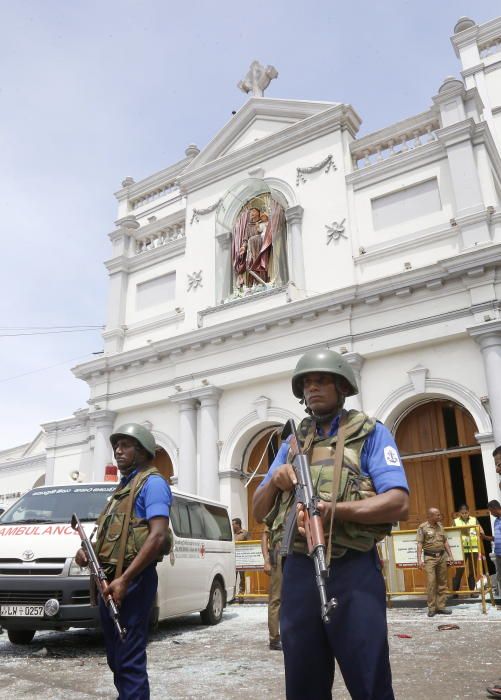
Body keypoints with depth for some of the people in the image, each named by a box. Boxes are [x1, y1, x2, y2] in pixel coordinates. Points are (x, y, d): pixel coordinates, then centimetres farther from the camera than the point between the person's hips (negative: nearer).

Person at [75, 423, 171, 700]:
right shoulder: (123, 486, 20)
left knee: (129, 659, -6)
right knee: (116, 656, 18)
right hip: (110, 579, 10)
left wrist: (125, 579, -23)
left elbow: (158, 536, -20)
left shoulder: (152, 482, -8)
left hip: (133, 580, -9)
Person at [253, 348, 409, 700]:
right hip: (298, 572, 5)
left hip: (353, 572, -4)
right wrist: (274, 482, -5)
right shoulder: (292, 445, 17)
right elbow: (259, 511, 16)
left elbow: (399, 503, -11)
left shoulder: (370, 433, 2)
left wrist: (334, 509, -24)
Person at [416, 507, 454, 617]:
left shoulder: (440, 526, 10)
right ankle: (431, 608, 2)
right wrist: (419, 559, -13)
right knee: (431, 583, -6)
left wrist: (450, 555, 10)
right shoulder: (423, 527, -5)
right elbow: (419, 544, -7)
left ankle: (441, 606, 14)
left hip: (442, 556, 5)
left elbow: (445, 542, 15)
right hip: (430, 557, -5)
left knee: (442, 583, 6)